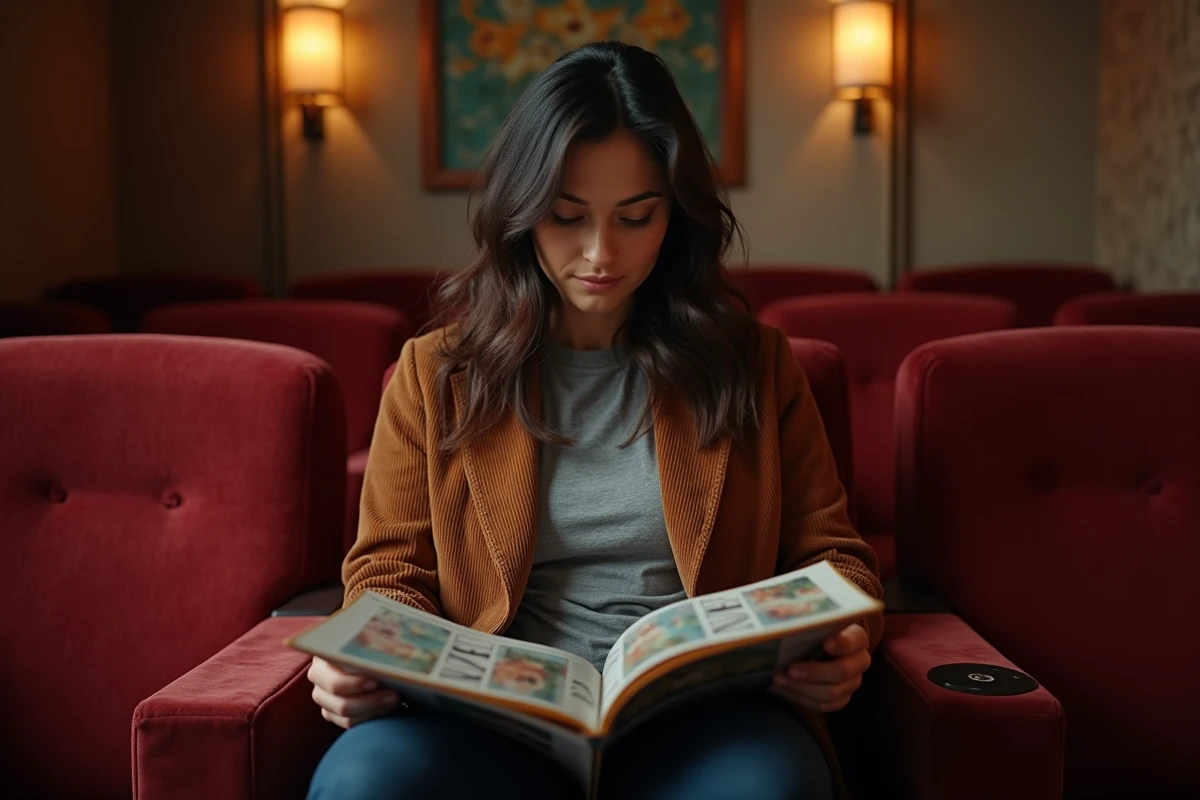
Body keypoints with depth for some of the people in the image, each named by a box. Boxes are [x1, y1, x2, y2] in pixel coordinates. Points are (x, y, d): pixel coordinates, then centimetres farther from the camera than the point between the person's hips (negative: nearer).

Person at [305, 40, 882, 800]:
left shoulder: (754, 364, 14)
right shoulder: (435, 374, 13)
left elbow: (831, 553, 16)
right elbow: (392, 567, 15)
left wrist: (840, 644, -8)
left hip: (700, 705, -1)